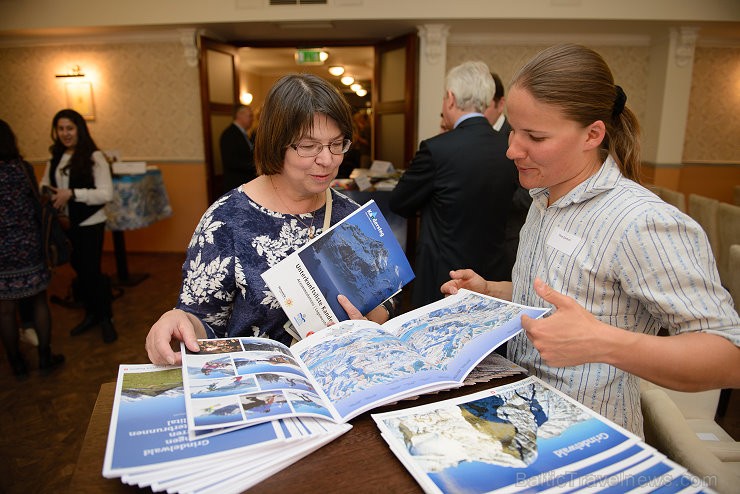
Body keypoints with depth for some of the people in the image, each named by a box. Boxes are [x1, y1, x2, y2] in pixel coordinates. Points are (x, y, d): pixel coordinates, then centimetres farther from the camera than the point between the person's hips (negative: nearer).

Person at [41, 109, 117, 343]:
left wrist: (72, 194, -25)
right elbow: (45, 184, 15)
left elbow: (106, 193, -18)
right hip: (65, 224, 6)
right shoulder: (55, 158, 6)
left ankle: (105, 318, 20)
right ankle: (91, 314, 34)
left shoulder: (94, 157, -12)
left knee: (91, 271, 0)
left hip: (89, 224, -5)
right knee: (79, 270, 16)